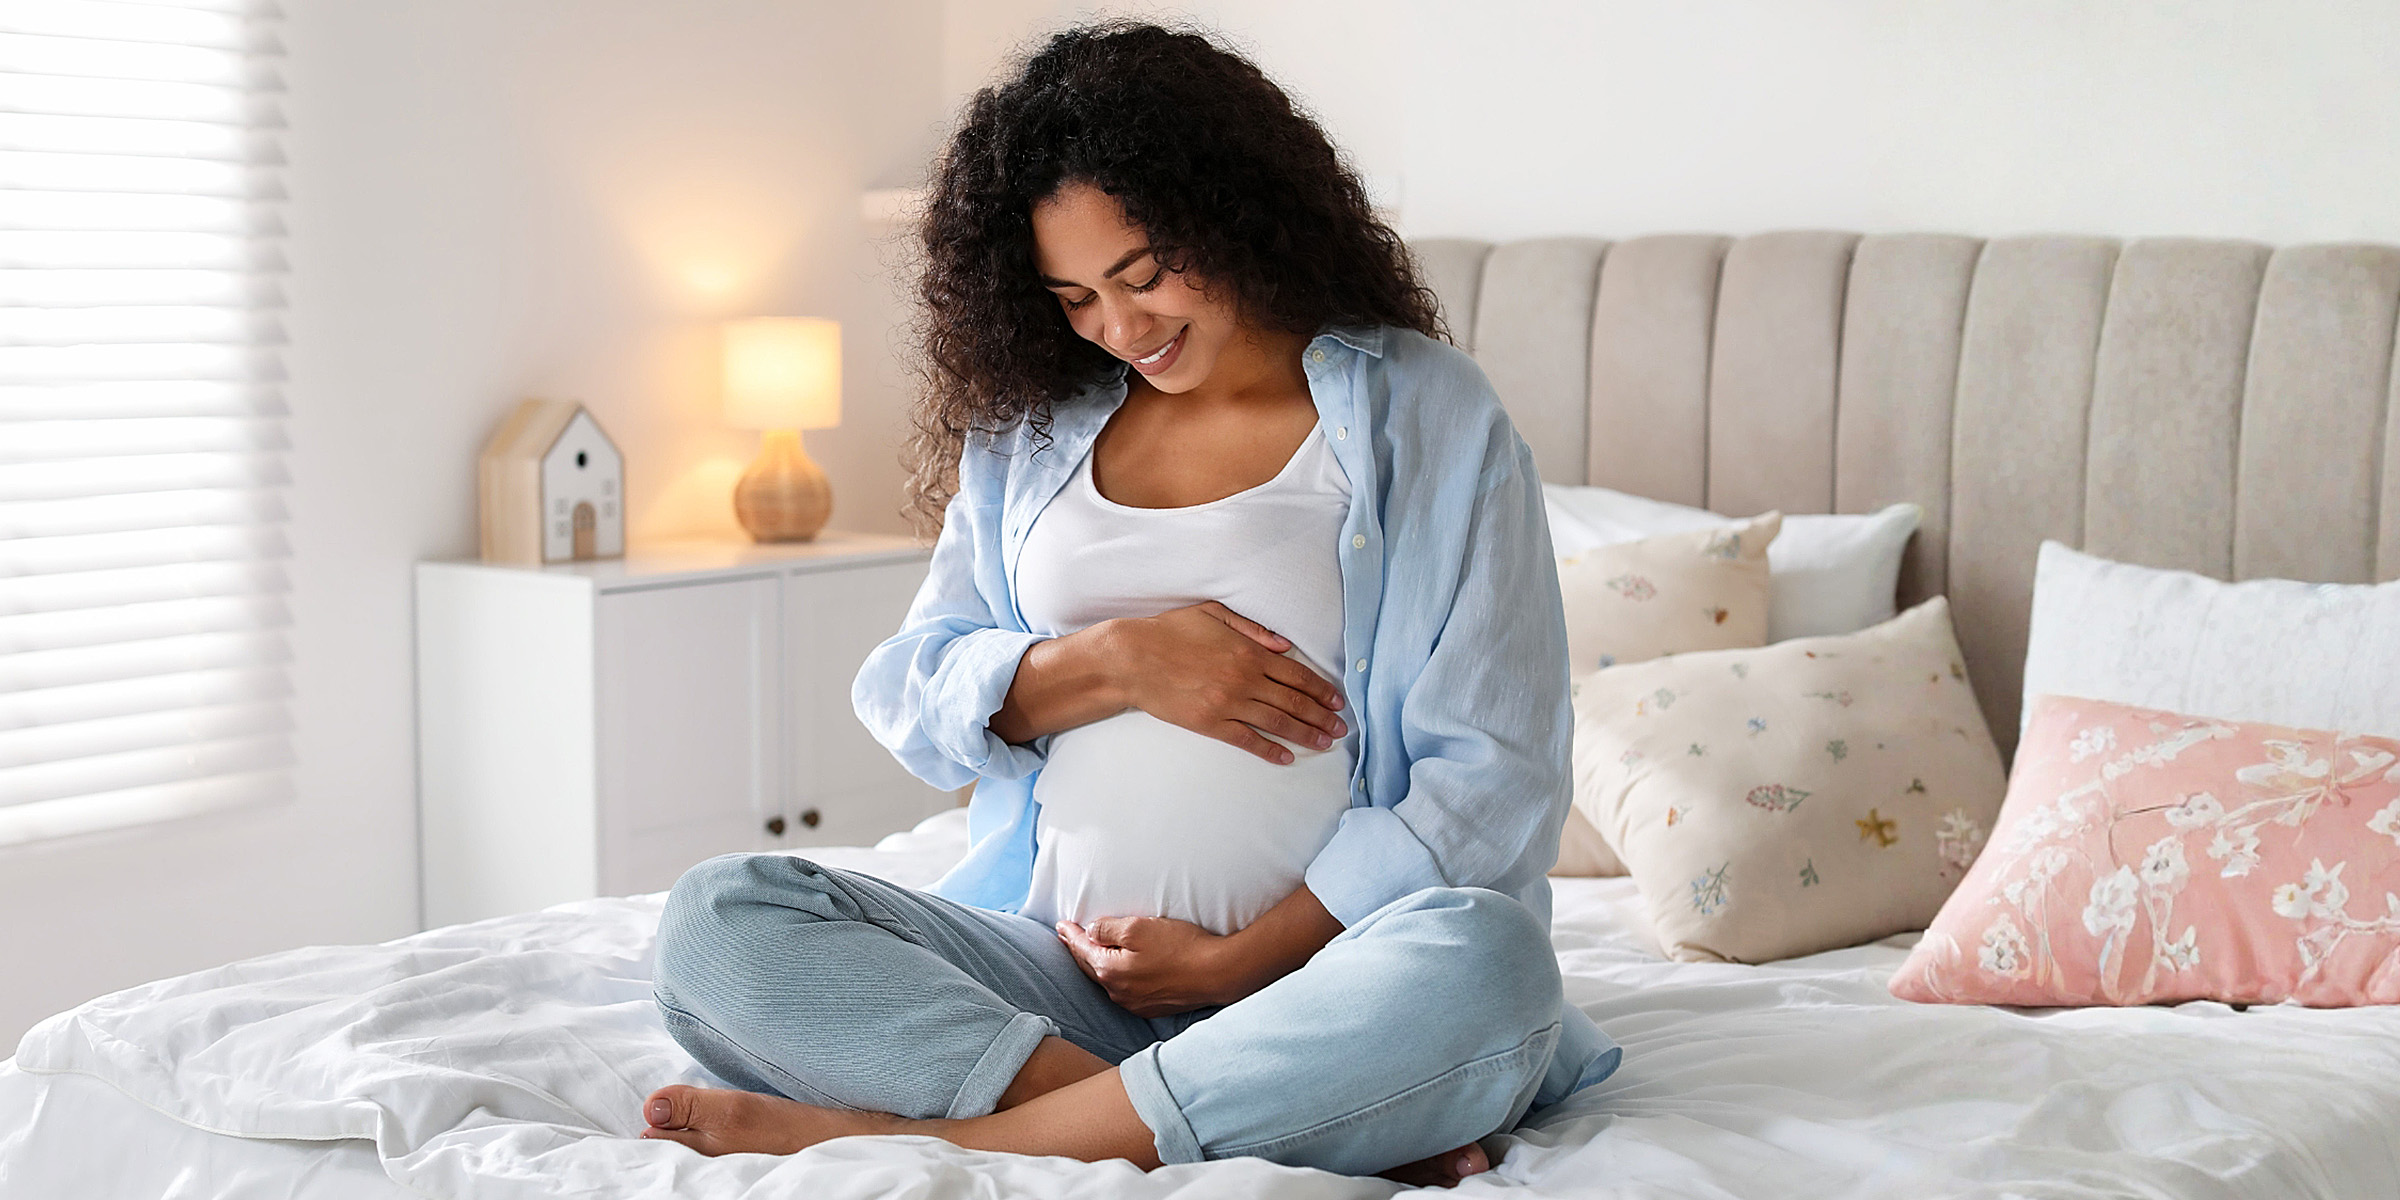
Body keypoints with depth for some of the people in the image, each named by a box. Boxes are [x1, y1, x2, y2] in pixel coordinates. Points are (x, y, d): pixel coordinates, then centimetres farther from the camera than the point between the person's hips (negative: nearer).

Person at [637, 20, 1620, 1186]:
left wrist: (1241, 960, -10)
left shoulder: (1426, 415, 1)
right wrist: (1118, 661, -7)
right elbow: (910, 693, 12)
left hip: (1307, 967, -3)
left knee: (1485, 965, -38)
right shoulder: (1031, 422, 15)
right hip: (1052, 966, 4)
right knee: (717, 921, -20)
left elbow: (1490, 776, -5)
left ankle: (917, 1133, -28)